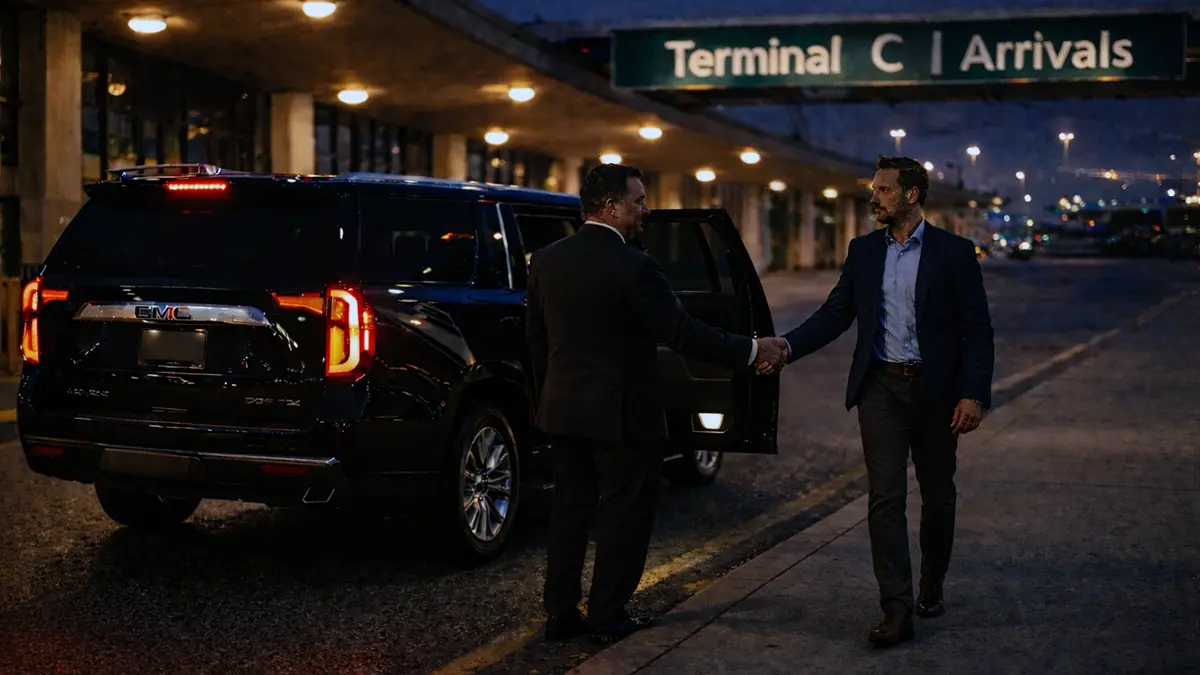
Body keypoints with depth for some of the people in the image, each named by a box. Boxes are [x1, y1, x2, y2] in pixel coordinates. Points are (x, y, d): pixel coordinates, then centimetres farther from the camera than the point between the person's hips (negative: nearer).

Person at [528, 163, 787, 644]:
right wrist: (751, 351, -10)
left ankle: (561, 614, 19)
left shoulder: (546, 261, 2)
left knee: (570, 508, 15)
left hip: (563, 409, 7)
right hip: (621, 413, -7)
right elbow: (683, 333, -19)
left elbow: (537, 337, 11)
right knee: (624, 514, 6)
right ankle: (608, 618, 11)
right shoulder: (632, 266, -19)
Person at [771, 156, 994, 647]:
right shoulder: (863, 251, 7)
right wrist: (788, 347, -11)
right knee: (885, 498, -7)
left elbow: (977, 330, -6)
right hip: (881, 386, 2)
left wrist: (973, 395, -14)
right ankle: (896, 609, -8)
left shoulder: (954, 252, -4)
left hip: (935, 390, -1)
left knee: (937, 496, 12)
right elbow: (835, 314, 4)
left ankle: (932, 587, 33)